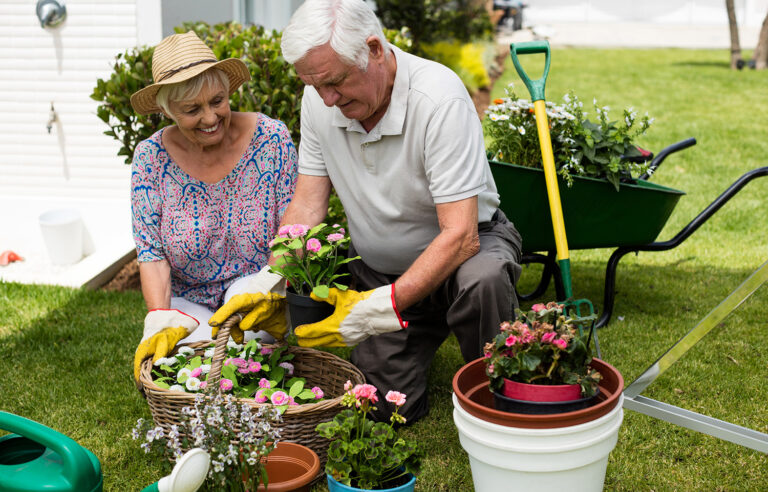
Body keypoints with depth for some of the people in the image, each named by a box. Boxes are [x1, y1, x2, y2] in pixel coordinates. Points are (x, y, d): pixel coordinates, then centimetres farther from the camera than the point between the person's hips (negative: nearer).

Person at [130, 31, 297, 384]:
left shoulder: (271, 139, -9)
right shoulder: (151, 157, -5)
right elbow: (151, 255, -7)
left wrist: (268, 288, -25)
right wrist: (163, 323, -23)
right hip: (187, 302, 1)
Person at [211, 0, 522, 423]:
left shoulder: (439, 99, -29)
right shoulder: (319, 101, -11)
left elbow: (460, 236, -33)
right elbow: (307, 206, -6)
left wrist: (379, 308, -40)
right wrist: (271, 288, -21)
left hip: (462, 246, -4)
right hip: (378, 268, 4)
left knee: (482, 281, -39)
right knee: (387, 406, -7)